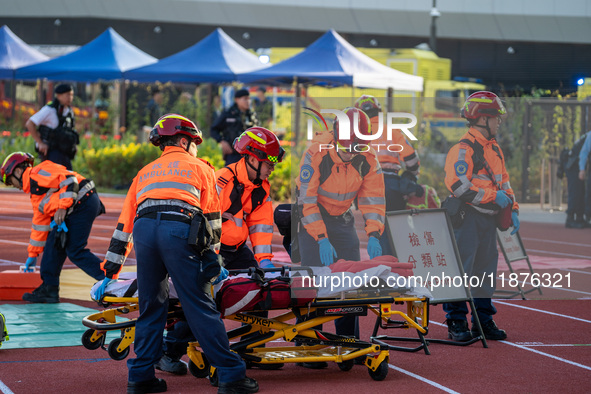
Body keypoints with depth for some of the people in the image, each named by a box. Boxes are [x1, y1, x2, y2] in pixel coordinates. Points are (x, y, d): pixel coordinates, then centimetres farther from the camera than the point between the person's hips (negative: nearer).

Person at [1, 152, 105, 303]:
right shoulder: (35, 194, 25)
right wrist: (33, 255, 34)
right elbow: (40, 224, 31)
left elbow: (68, 178, -16)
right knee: (54, 244, 9)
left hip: (83, 203, -10)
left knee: (75, 252, -10)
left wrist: (62, 207, -21)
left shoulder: (38, 173, -4)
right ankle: (49, 289, 12)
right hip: (73, 211, 10)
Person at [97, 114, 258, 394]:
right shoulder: (199, 167, 25)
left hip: (144, 229, 4)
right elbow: (213, 218, 19)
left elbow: (124, 225, 31)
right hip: (180, 230, -4)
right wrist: (213, 261, 22)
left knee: (150, 307, 14)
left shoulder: (145, 173, 34)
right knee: (199, 308, -4)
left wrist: (110, 272, 33)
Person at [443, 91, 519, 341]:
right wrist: (494, 197, -20)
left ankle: (483, 320, 20)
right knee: (461, 269, -7)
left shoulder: (494, 149, 16)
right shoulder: (463, 149, -14)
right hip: (467, 218, -9)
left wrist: (512, 208, 14)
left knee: (486, 269, 12)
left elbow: (503, 180, 25)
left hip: (488, 218, 9)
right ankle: (456, 323, -1)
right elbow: (458, 185, -23)